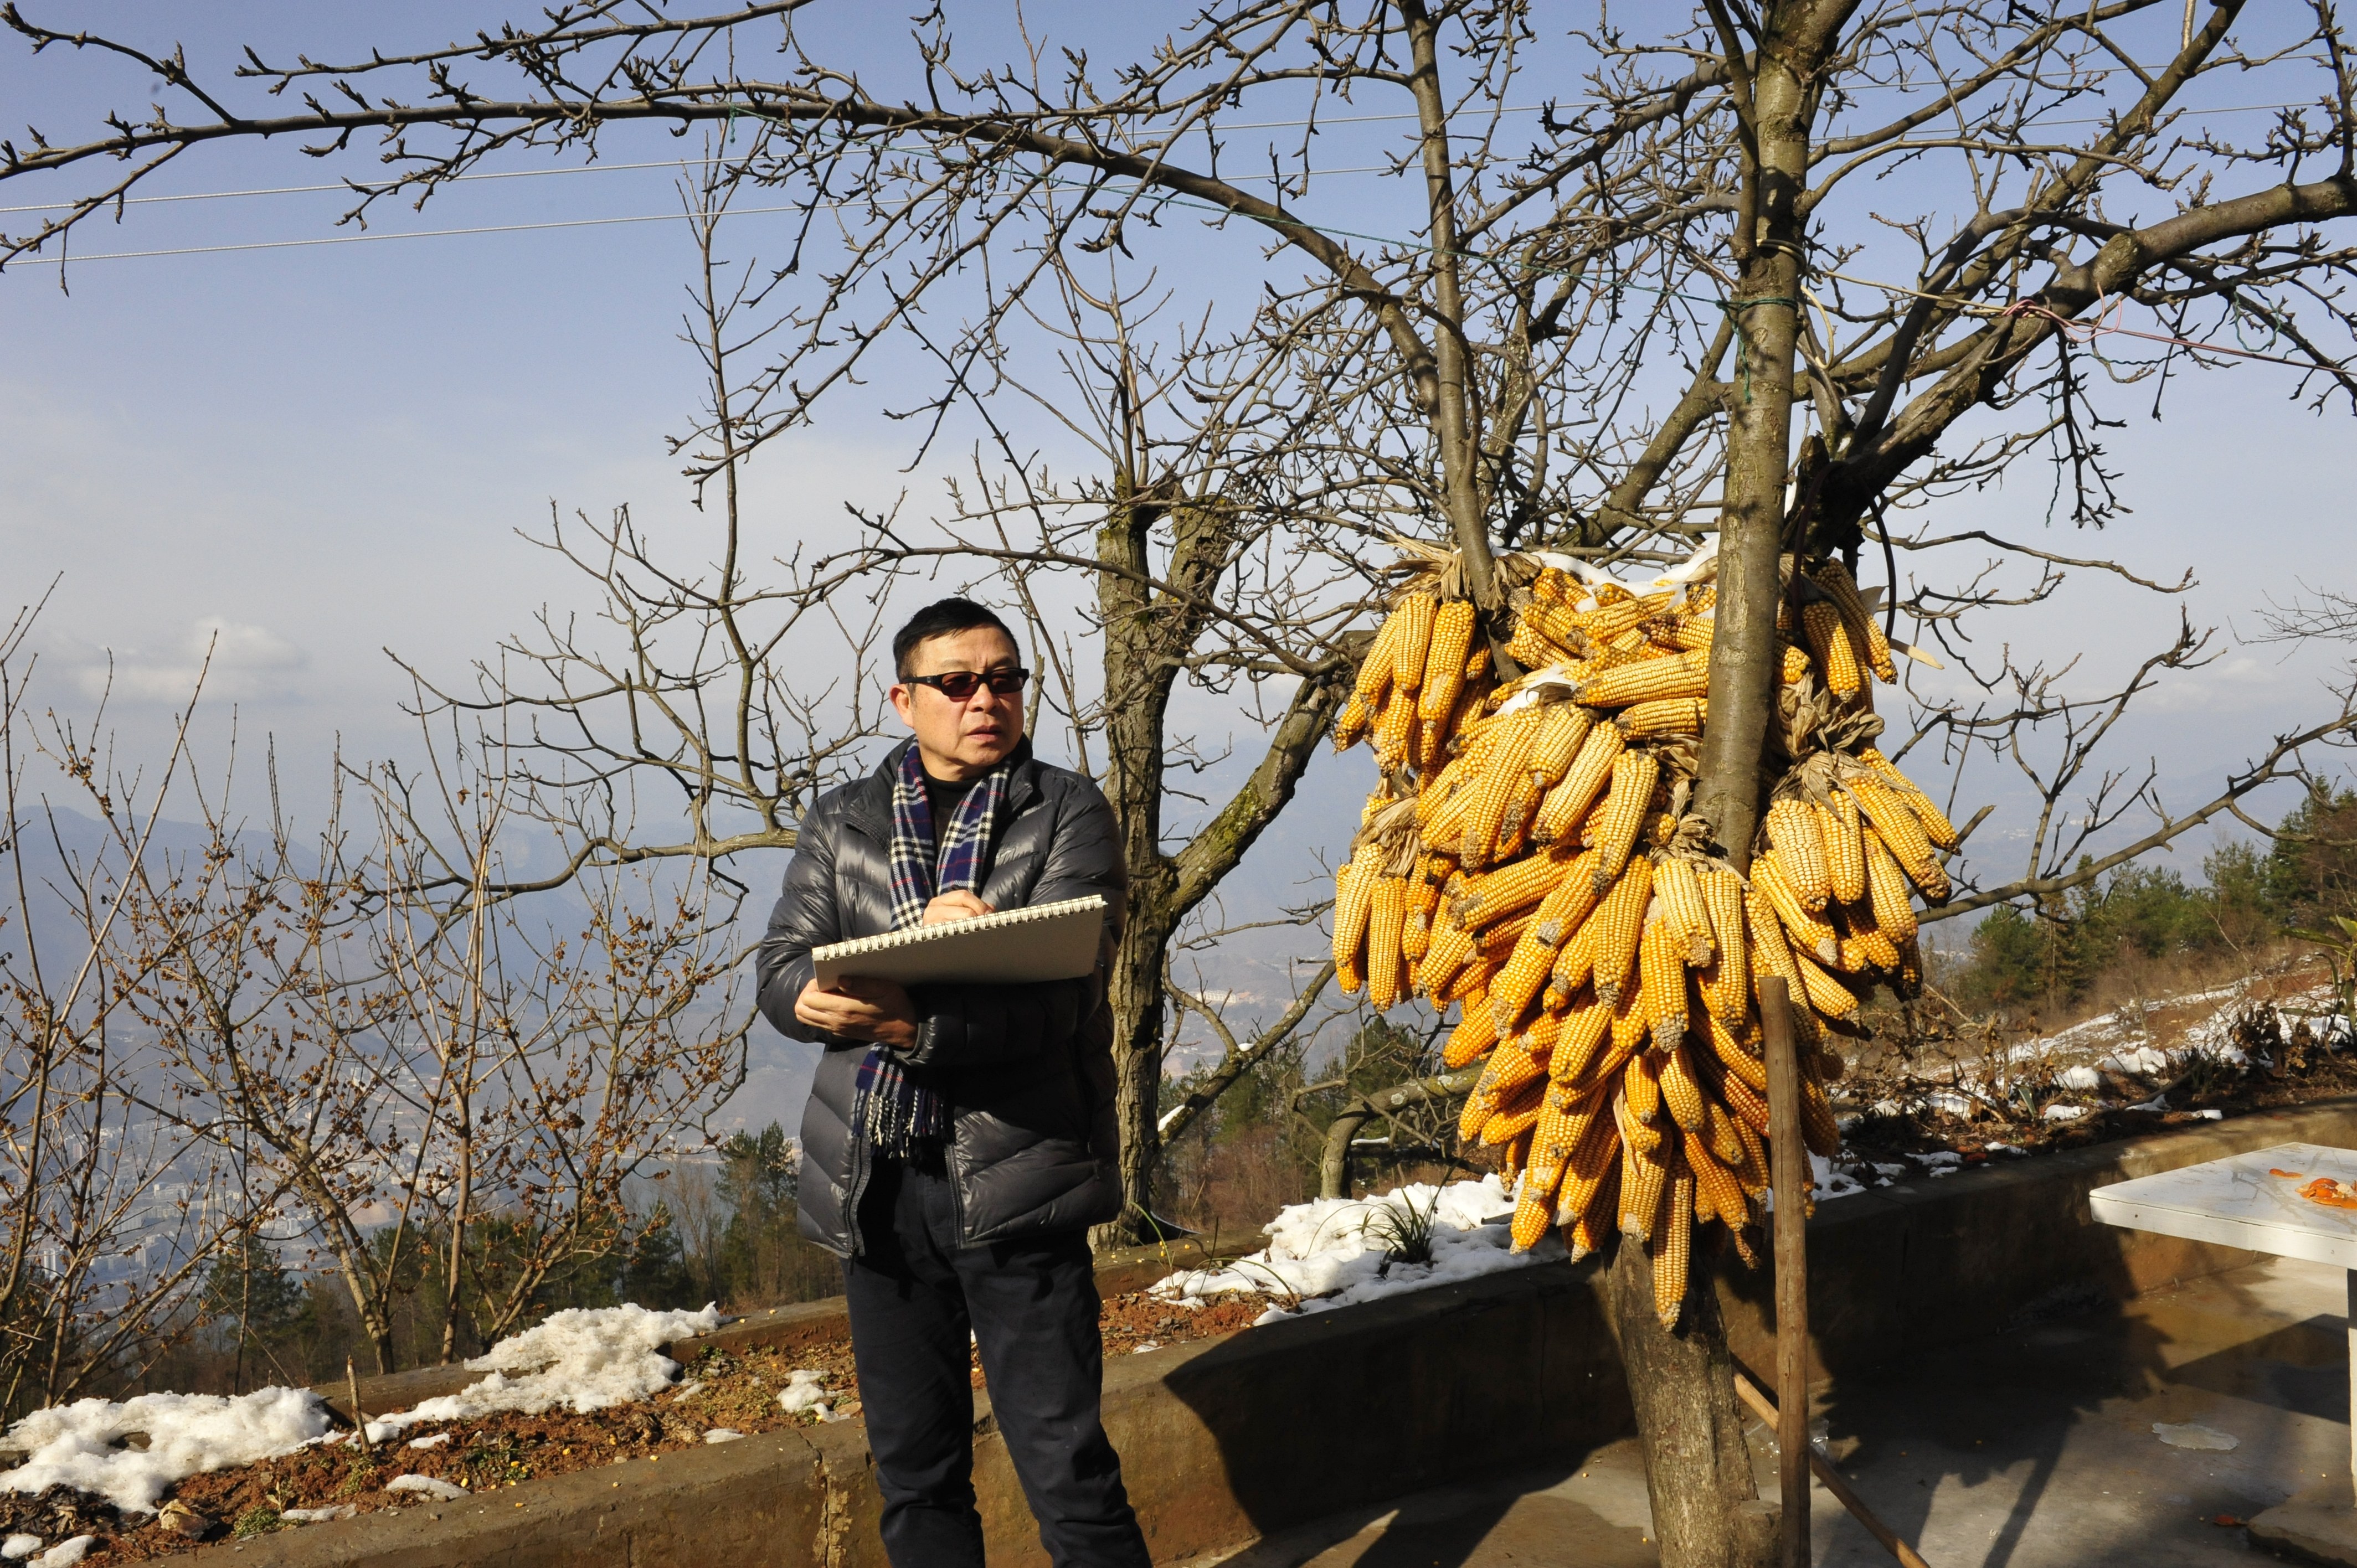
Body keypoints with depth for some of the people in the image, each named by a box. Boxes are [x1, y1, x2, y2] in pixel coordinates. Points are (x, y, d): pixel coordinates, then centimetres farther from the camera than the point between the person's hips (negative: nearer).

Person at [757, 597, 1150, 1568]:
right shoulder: (841, 824, 12)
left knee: (1067, 1473, -1)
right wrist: (917, 939, -18)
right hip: (875, 1185, 4)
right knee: (913, 1476, 15)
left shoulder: (1068, 814, 1)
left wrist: (907, 1023, -26)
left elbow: (1058, 997, -12)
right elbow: (783, 975, 0)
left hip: (1014, 1177, -3)